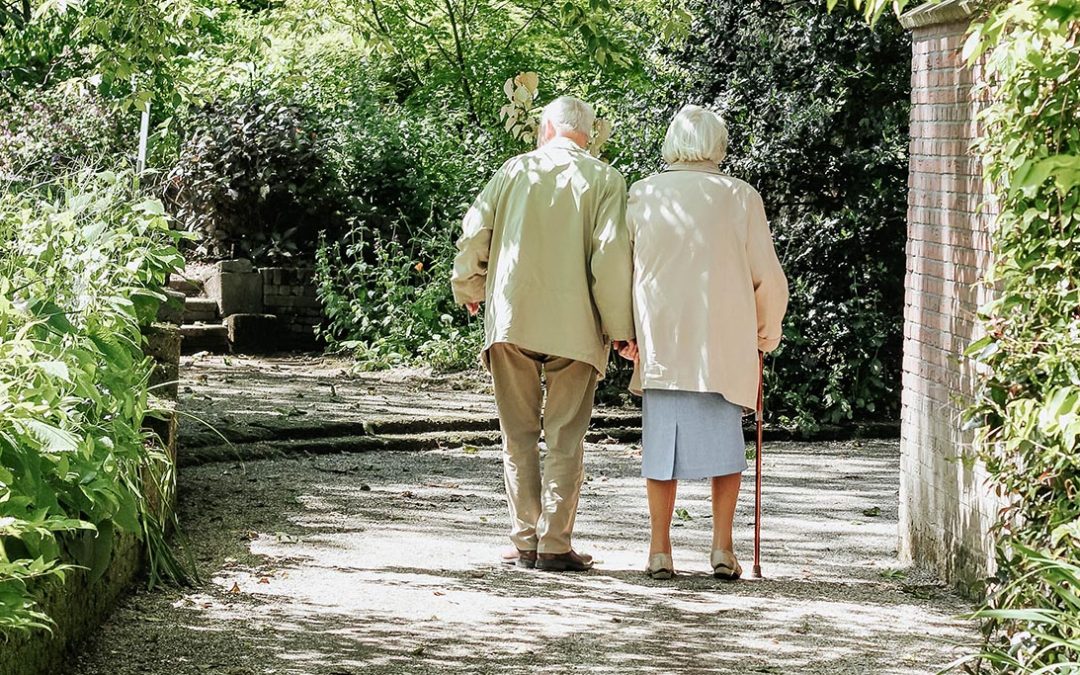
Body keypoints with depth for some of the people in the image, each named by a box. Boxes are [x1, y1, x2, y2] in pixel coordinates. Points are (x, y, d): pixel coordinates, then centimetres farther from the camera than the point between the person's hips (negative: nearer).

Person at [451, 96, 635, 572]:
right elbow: (611, 254, -9)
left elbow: (474, 233, 4)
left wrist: (470, 291, 21)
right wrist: (619, 327, -4)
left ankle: (524, 542, 7)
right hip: (574, 326, -2)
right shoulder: (603, 180, 1)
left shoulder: (515, 170, 7)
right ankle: (555, 545, -1)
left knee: (519, 435, 9)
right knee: (565, 439, 3)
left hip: (510, 319, 2)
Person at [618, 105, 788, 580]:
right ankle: (722, 548, 4)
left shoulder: (642, 195, 2)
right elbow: (768, 277, 2)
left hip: (659, 342, 1)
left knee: (662, 440, 6)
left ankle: (660, 550, 5)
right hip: (725, 344, -1)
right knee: (725, 440, 9)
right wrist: (768, 330, 18)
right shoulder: (741, 197, -1)